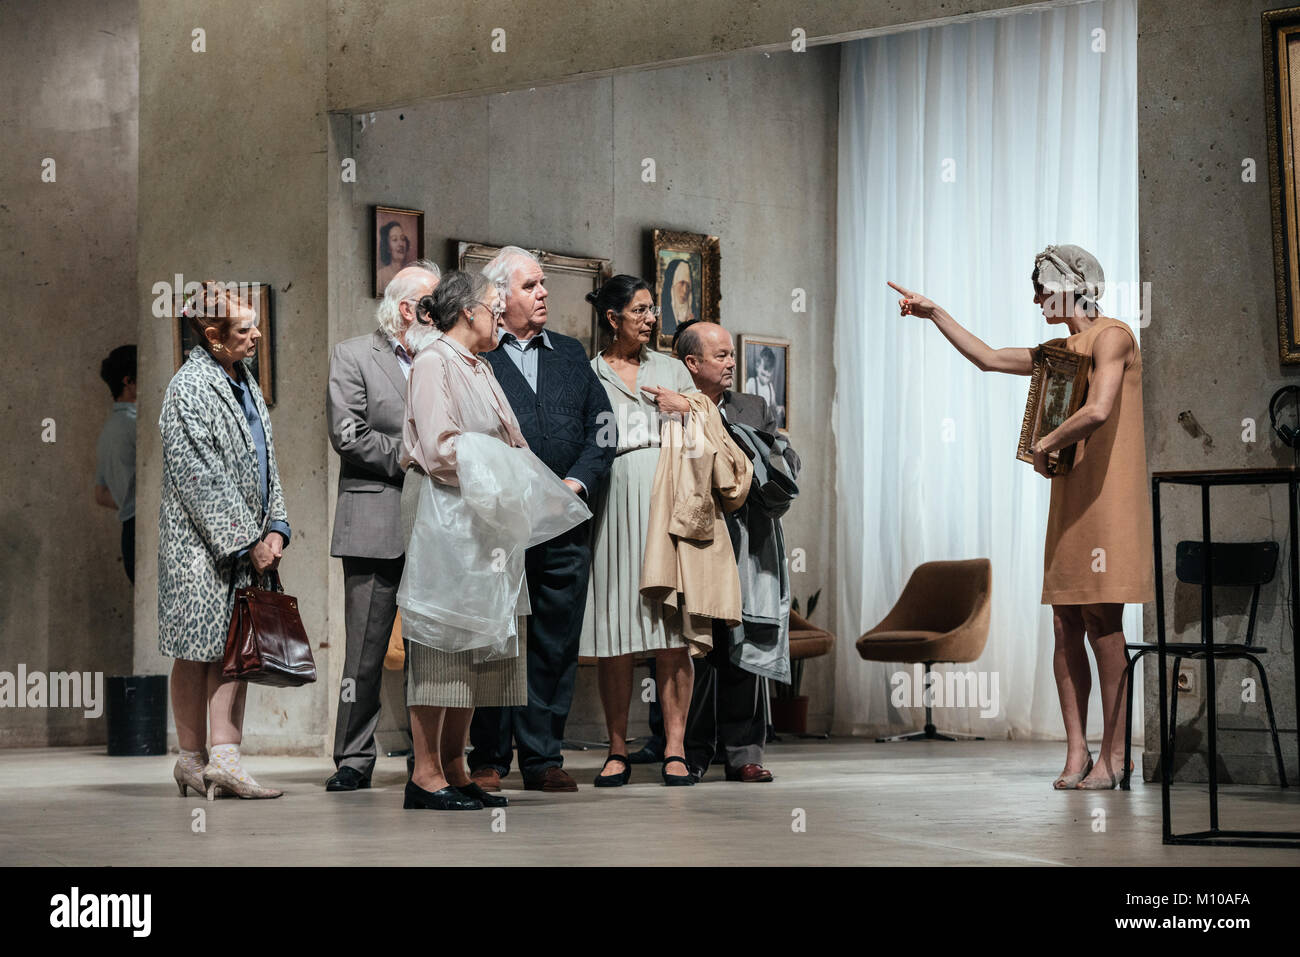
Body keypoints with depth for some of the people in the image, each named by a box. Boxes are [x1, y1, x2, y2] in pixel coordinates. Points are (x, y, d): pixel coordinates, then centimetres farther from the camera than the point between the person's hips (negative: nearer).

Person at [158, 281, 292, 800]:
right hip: (201, 542, -8)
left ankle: (224, 758, 3)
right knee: (197, 652, 1)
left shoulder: (244, 379, 13)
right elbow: (203, 481, -17)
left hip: (247, 540, 8)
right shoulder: (189, 390, -14)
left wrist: (274, 528, 5)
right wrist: (249, 542, -15)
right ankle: (192, 759, 10)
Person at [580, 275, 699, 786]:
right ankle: (618, 749, 3)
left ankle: (675, 748, -6)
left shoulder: (670, 369, 18)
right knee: (614, 631, -3)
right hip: (611, 500, -1)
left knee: (672, 628, -6)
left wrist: (685, 408, 1)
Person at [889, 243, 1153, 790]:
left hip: (1107, 498, -9)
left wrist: (1044, 445, -9)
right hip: (1069, 498, 9)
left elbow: (1098, 411, -22)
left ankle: (1114, 754, -8)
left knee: (1101, 619, -11)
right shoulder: (1061, 350, 21)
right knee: (1066, 624, 2)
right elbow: (988, 358, 29)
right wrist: (935, 314, 28)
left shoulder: (1111, 336, -7)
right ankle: (1077, 751, 3)